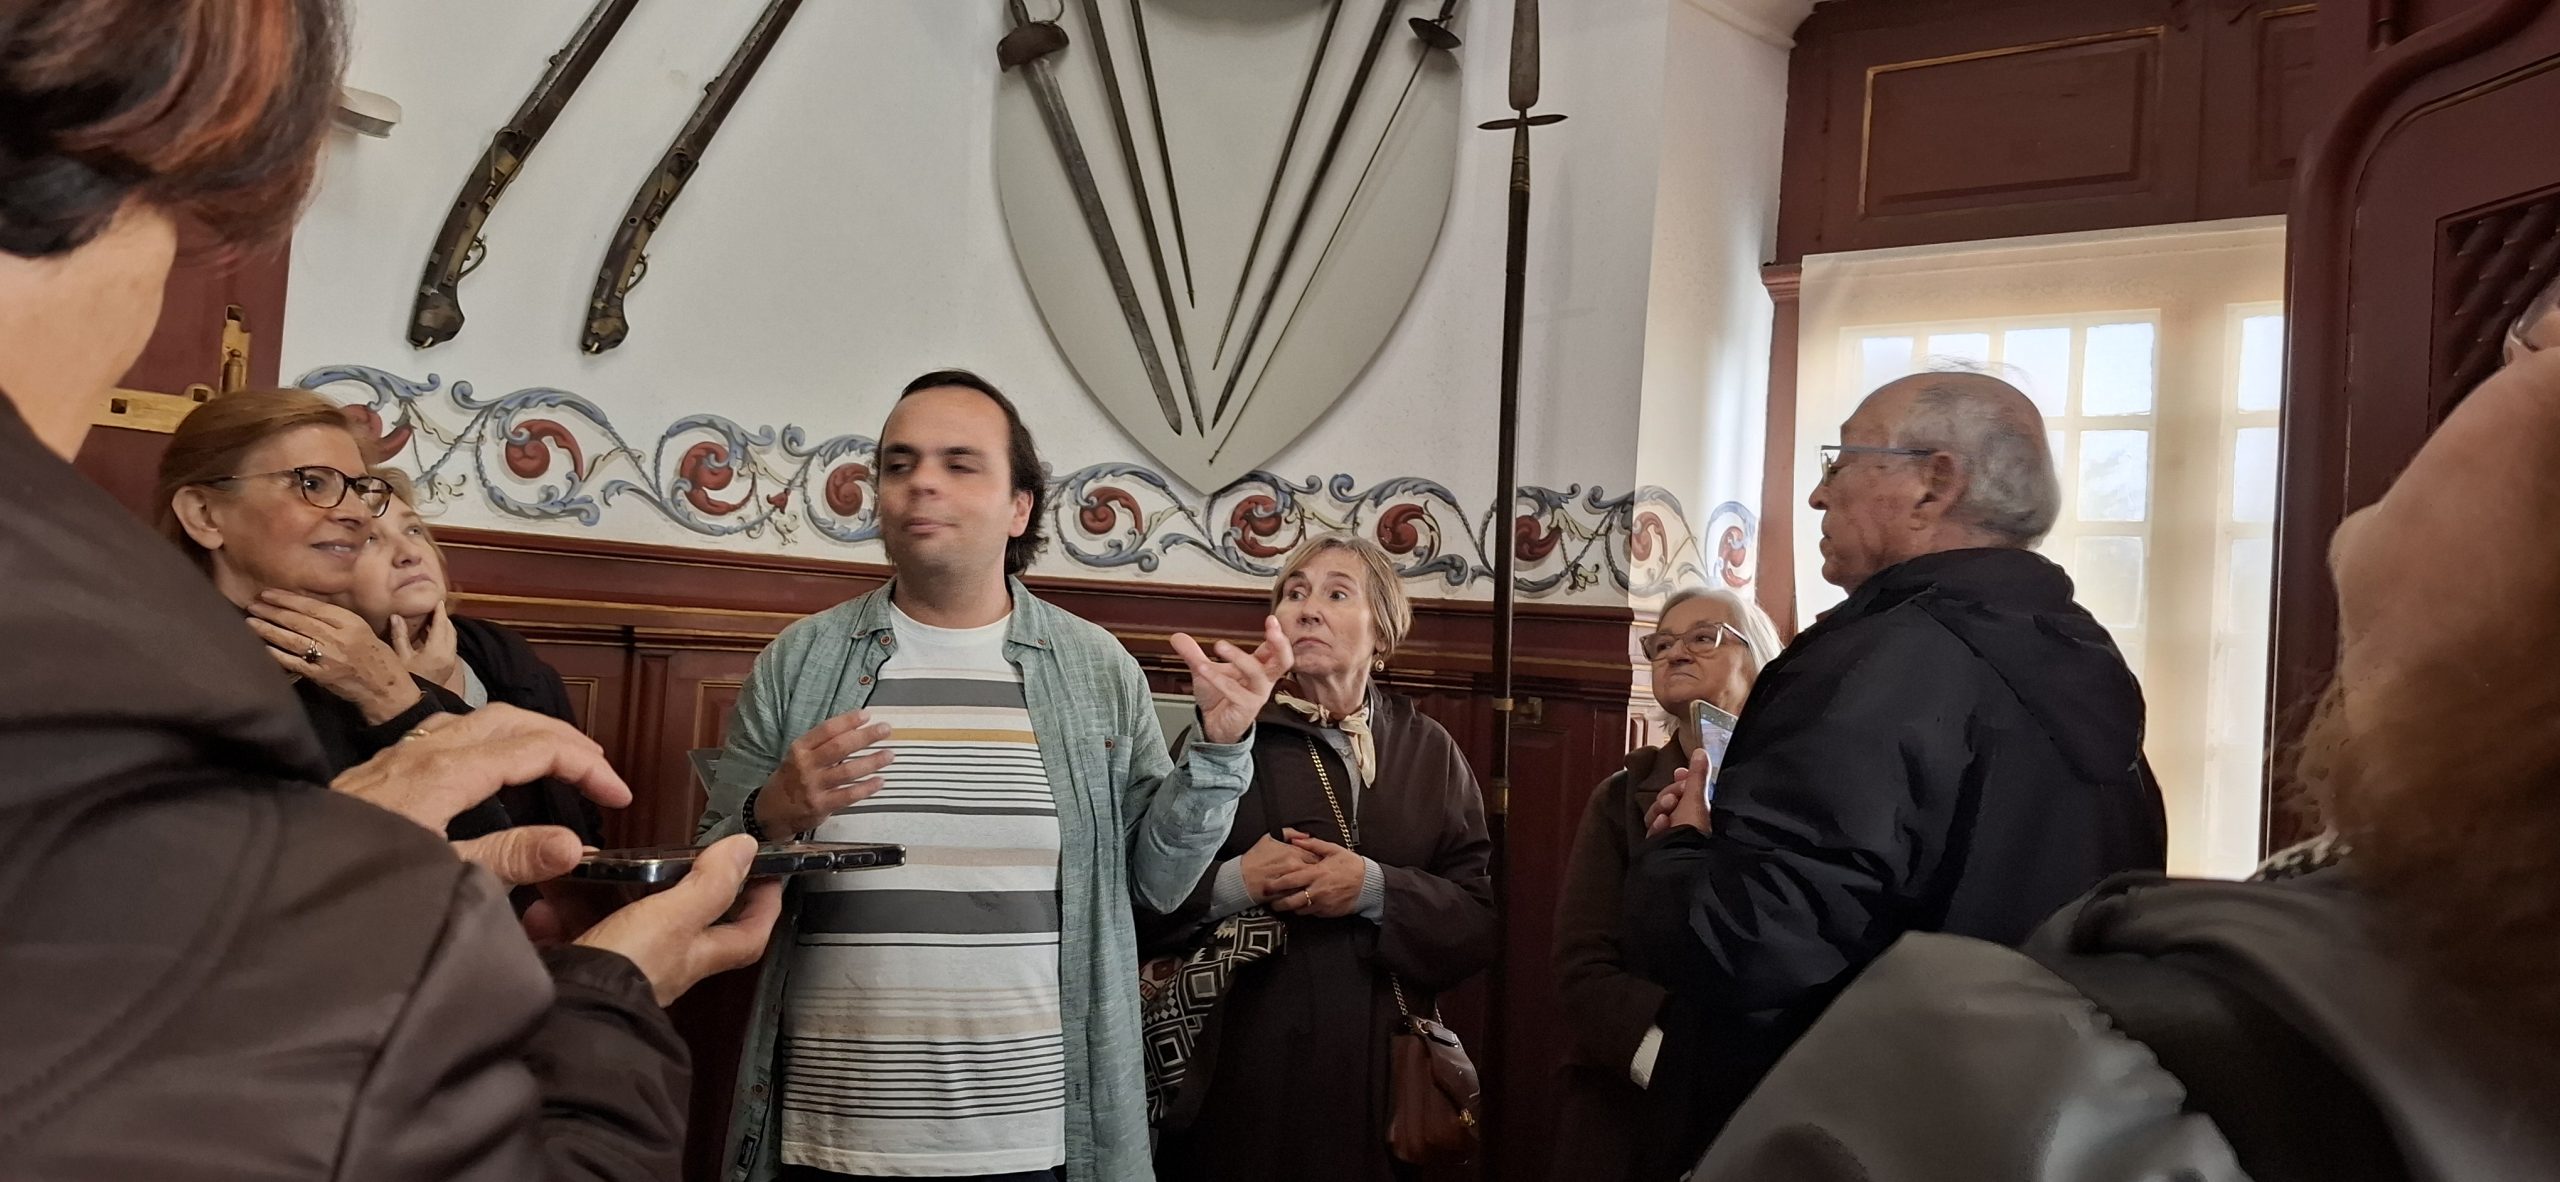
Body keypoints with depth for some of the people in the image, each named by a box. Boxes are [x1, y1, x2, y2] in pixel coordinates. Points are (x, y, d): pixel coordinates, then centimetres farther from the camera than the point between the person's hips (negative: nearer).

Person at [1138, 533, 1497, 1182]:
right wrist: (1232, 883, -19)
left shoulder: (1429, 750, 8)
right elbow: (1146, 895, -3)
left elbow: (1483, 917, 0)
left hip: (1382, 1067, 2)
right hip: (1248, 1063, -2)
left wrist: (1376, 889, -15)